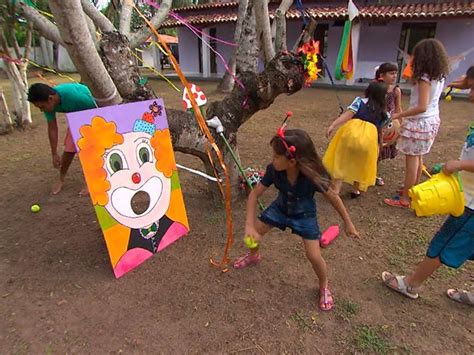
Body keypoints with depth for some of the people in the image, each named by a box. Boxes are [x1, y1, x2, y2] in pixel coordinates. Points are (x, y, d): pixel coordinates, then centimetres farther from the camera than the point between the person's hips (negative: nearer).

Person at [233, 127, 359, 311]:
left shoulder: (313, 177, -37)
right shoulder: (274, 170, -31)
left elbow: (333, 197, -19)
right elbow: (254, 194, -21)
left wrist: (348, 223, -8)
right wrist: (249, 225, -28)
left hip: (305, 215, -3)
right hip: (280, 208, 4)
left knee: (314, 256, -11)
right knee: (252, 234, 7)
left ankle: (324, 287, 24)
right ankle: (254, 256, 44)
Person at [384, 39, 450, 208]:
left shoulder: (425, 78, -20)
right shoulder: (440, 76, 6)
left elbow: (422, 107, -27)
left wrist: (399, 115, -23)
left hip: (420, 121, -9)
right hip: (432, 120, 9)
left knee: (412, 158, -4)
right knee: (418, 157, 20)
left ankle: (404, 199, 1)